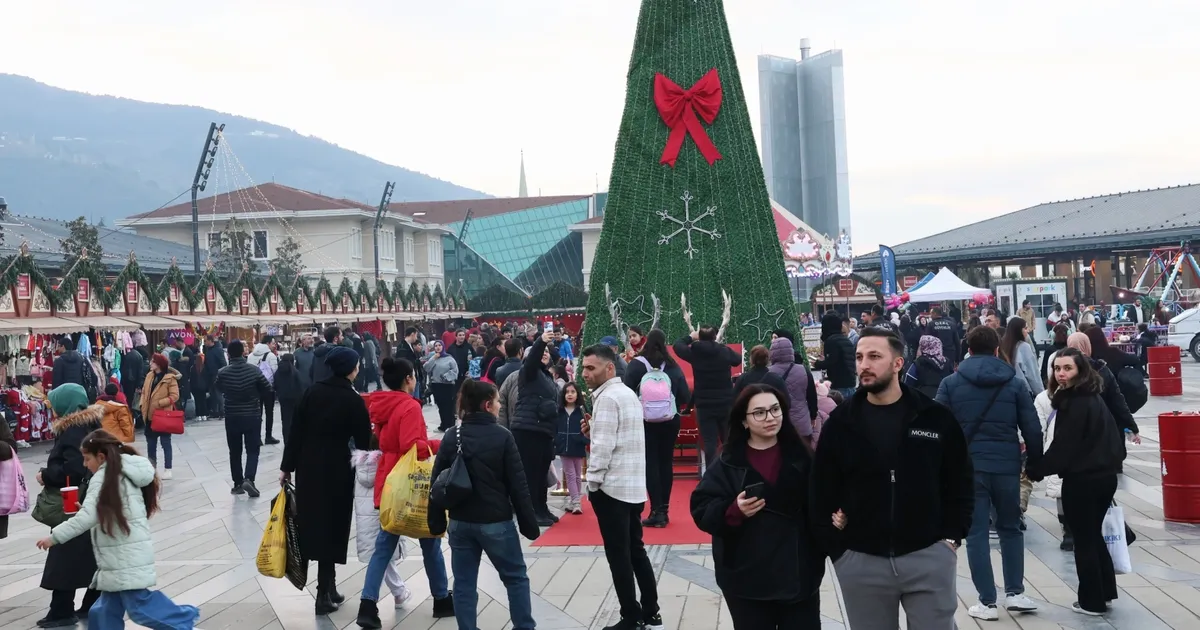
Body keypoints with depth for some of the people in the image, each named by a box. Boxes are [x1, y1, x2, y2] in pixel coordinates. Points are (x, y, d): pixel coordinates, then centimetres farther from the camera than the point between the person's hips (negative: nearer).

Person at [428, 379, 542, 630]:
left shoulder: (451, 436, 1)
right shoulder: (502, 436, -11)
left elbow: (437, 482, 3)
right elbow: (518, 485, -10)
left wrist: (436, 521, 11)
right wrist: (528, 523, -4)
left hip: (460, 522, 4)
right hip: (496, 522, -4)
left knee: (464, 583, 11)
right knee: (516, 578, 12)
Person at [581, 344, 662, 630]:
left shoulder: (607, 397, -15)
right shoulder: (629, 393, 14)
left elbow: (603, 446, -20)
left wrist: (592, 482, -12)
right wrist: (594, 427, 8)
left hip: (612, 488, -9)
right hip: (634, 486, 9)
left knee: (619, 556, -1)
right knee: (636, 551, 14)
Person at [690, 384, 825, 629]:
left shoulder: (800, 457, 3)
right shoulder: (727, 464, -2)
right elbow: (702, 511, -6)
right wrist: (734, 511, -24)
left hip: (799, 574, 1)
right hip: (747, 579, -1)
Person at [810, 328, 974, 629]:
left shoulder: (936, 418, -1)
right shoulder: (840, 422, 0)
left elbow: (961, 482, 6)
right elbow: (822, 490, 4)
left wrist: (951, 538, -1)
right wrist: (835, 548, -1)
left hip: (929, 557, -1)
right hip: (860, 562, 1)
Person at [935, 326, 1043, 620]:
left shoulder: (951, 383, 2)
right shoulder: (1015, 381, 4)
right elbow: (1032, 429, 2)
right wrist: (1036, 463, 12)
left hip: (968, 465, -1)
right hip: (1006, 465, 1)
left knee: (977, 533, 4)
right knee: (1010, 528, 19)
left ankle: (987, 602, 5)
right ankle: (1015, 593, 16)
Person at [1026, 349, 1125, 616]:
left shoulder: (1075, 403, -19)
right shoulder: (1094, 398, 11)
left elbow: (1063, 446, -19)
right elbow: (1103, 438, 17)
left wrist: (1036, 471, -10)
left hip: (1082, 479, -9)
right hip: (1105, 475, 9)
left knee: (1084, 540, 3)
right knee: (1094, 535, 20)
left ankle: (1092, 601, 11)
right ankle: (1104, 591, 26)